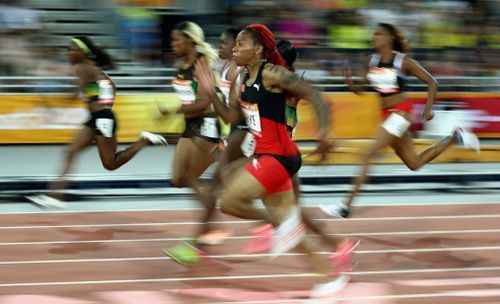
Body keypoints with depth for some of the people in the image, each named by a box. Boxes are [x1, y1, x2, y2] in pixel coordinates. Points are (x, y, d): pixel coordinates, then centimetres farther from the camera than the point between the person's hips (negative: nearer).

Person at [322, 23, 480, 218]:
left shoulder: (403, 61, -10)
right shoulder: (373, 61, 6)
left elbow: (431, 82, -3)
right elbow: (366, 87, 14)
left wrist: (428, 108, -10)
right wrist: (351, 85, -7)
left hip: (400, 113, -8)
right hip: (387, 114, 8)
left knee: (367, 155, -17)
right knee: (414, 164, 16)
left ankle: (346, 206, -17)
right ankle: (455, 138, 34)